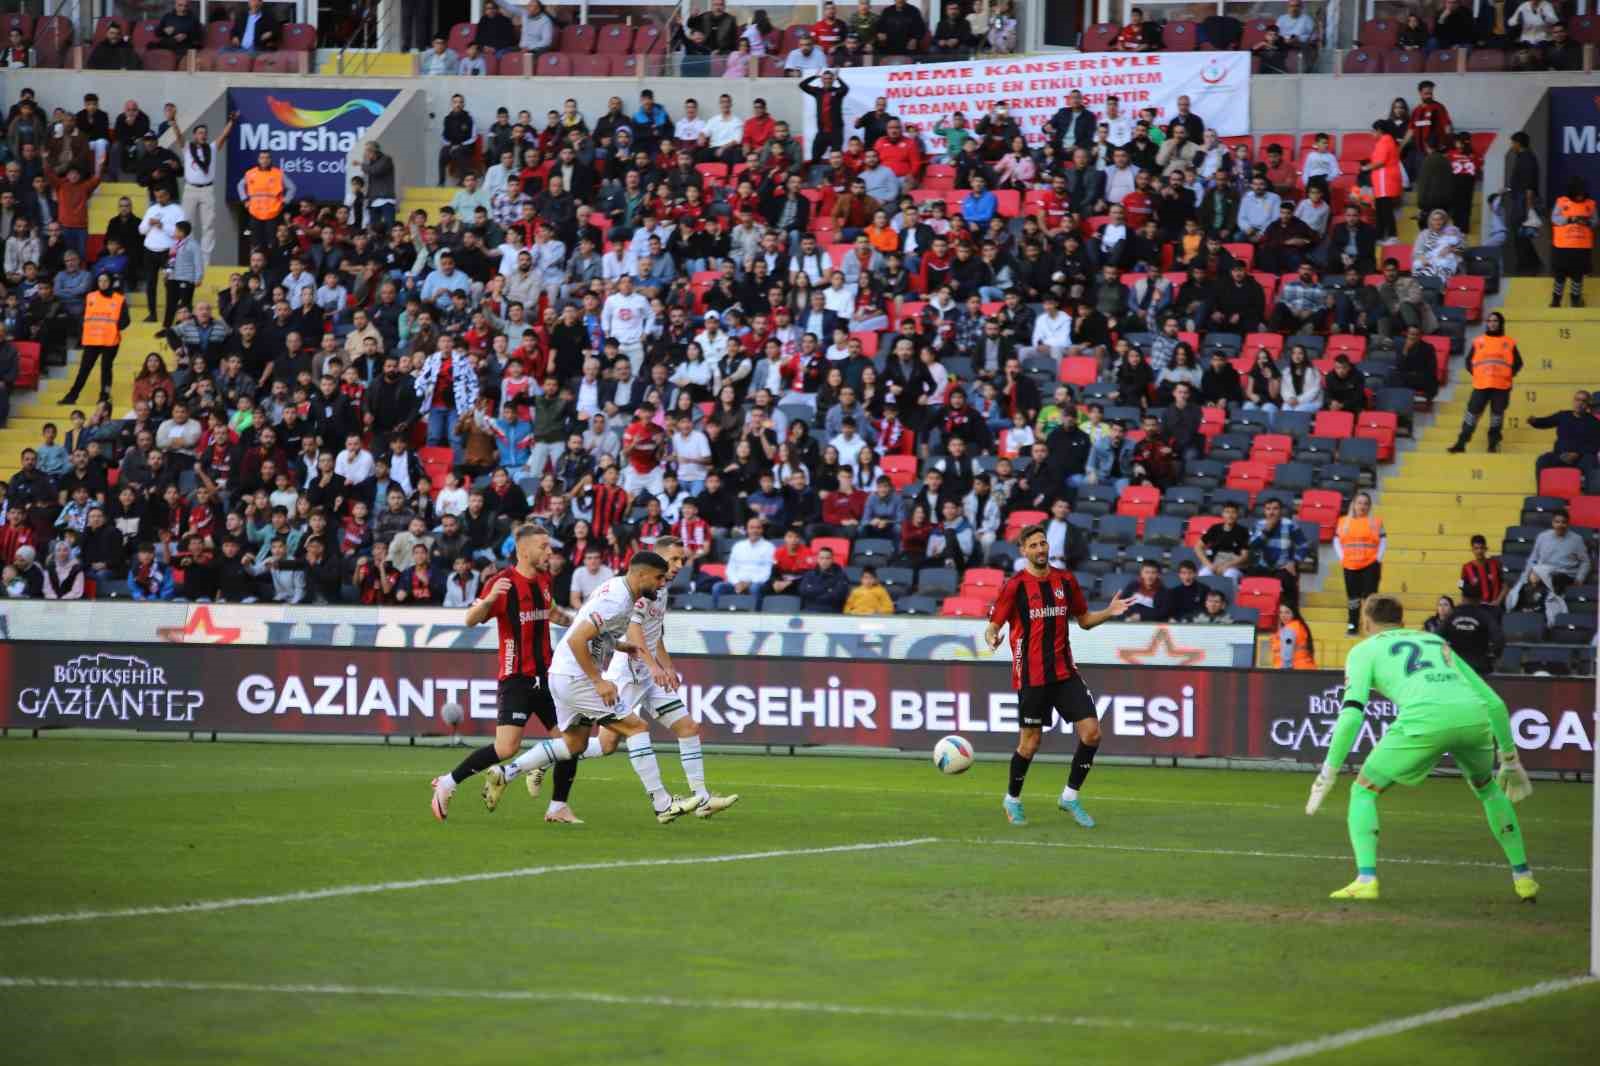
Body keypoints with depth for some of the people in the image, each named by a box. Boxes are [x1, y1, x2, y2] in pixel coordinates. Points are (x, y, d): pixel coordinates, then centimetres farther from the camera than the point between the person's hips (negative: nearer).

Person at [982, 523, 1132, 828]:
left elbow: (1084, 620, 18)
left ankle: (1070, 796, 11)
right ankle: (1013, 799, 25)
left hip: (1065, 672, 4)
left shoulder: (1066, 581, 8)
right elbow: (994, 624, -5)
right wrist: (991, 637, -28)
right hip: (1031, 675, -4)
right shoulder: (1015, 585, -7)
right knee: (1030, 742, 1)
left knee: (1091, 732, -5)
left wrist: (1109, 612, 0)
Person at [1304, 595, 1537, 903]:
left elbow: (1351, 714, 6)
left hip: (1426, 717, -4)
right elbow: (1494, 702, 31)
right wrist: (1509, 758, 40)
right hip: (1474, 715, 4)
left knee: (1364, 791, 14)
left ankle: (1366, 879, -2)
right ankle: (1523, 877, 32)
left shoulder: (1365, 650, 23)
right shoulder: (1437, 643, 36)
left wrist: (1329, 772, 9)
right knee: (1488, 788, 33)